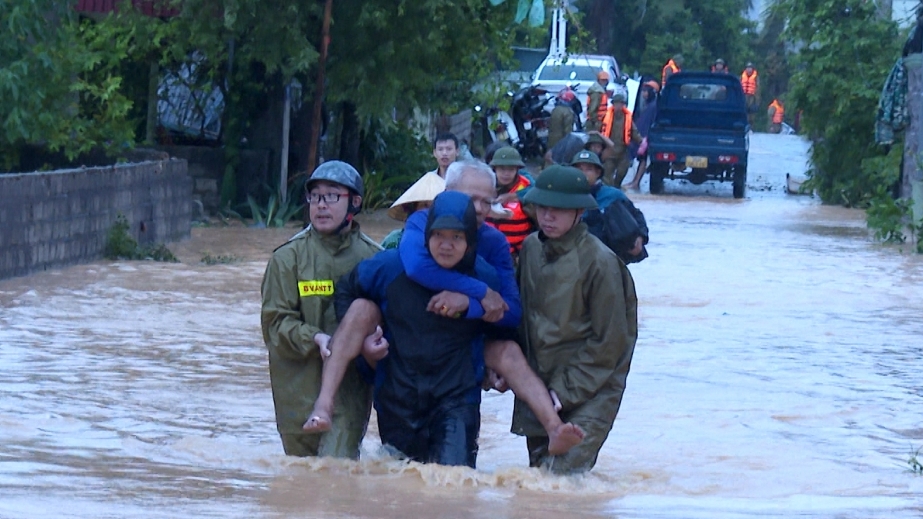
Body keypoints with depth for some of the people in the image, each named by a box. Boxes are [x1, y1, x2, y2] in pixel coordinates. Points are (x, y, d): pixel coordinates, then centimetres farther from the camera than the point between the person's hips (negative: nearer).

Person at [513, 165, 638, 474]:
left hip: (588, 389, -6)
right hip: (539, 381, 6)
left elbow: (608, 342, -12)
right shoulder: (531, 248, 2)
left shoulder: (599, 262, -15)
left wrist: (566, 391, -13)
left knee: (562, 472, -18)